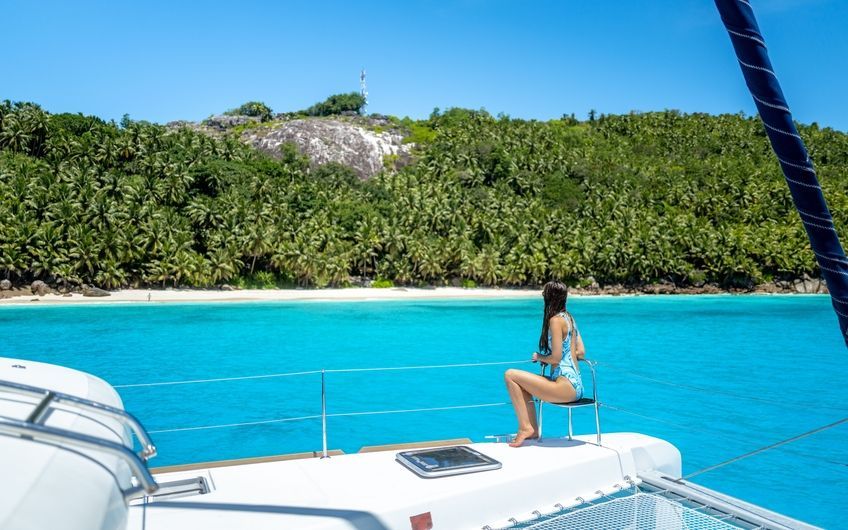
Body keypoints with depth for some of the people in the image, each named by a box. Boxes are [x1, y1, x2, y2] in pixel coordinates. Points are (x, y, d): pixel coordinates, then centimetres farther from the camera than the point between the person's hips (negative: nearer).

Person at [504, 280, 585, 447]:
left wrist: (539, 357, 4)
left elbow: (556, 357, -16)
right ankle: (533, 430, 17)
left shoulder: (555, 320, -12)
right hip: (576, 386, 10)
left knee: (510, 375, -9)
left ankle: (525, 427, -6)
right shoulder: (569, 317, 15)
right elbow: (581, 352, 18)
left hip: (565, 386, -10)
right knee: (523, 383, 21)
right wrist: (545, 357, 17)